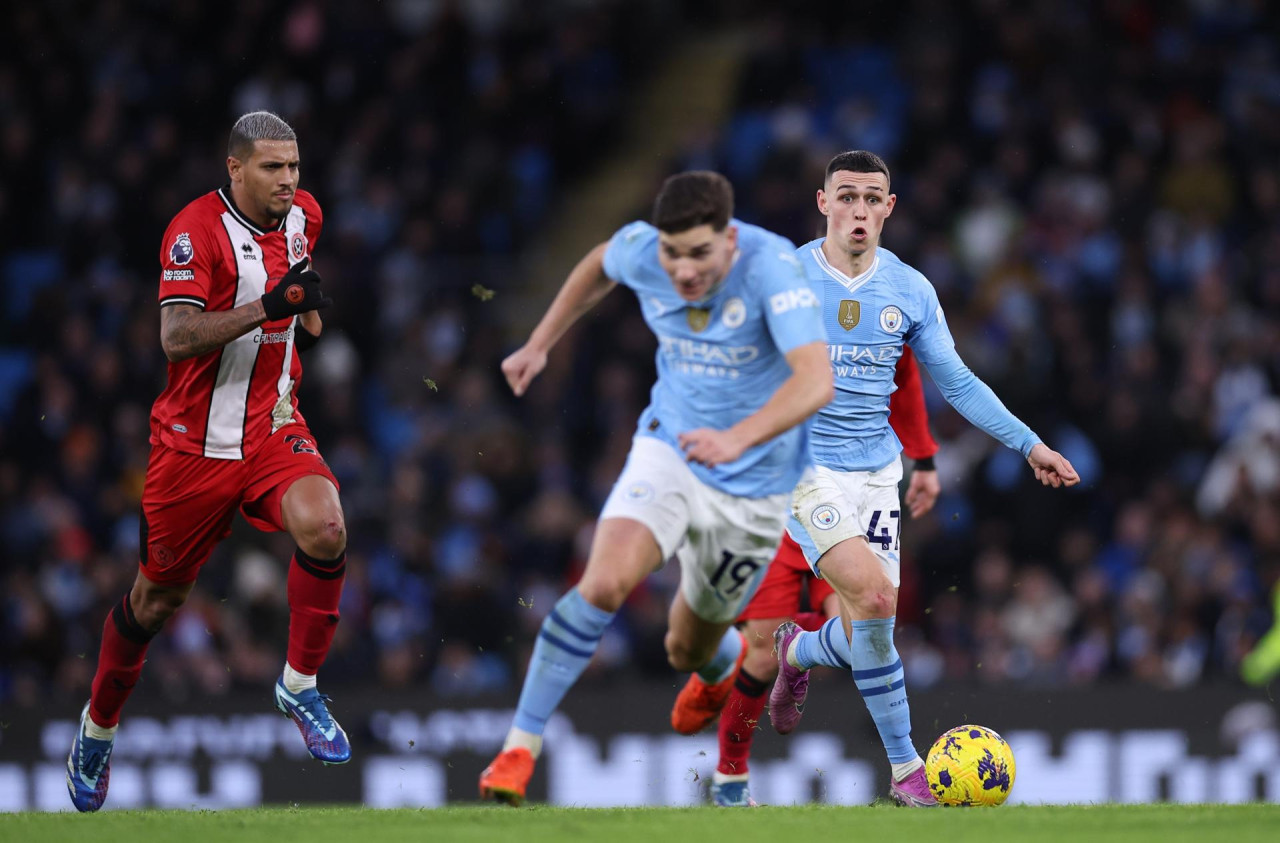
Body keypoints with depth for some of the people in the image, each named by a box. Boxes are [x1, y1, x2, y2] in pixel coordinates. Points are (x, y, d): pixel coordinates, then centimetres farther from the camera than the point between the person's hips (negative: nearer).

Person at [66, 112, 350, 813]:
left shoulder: (303, 215, 4)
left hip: (272, 427, 4)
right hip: (195, 439, -4)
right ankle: (98, 728, 32)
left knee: (323, 527, -26)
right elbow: (176, 337, -29)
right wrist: (268, 305, -36)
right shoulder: (197, 230, -17)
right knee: (156, 598, 8)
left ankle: (299, 684, -9)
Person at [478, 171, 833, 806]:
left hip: (754, 484, -2)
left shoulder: (771, 266, -29)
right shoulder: (640, 251, -15)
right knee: (603, 584, -25)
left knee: (687, 649, 14)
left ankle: (726, 665, 54)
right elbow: (599, 266, 13)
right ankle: (521, 744, -14)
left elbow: (816, 378, -42)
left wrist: (739, 439, -56)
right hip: (668, 449, 2)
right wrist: (540, 343, 14)